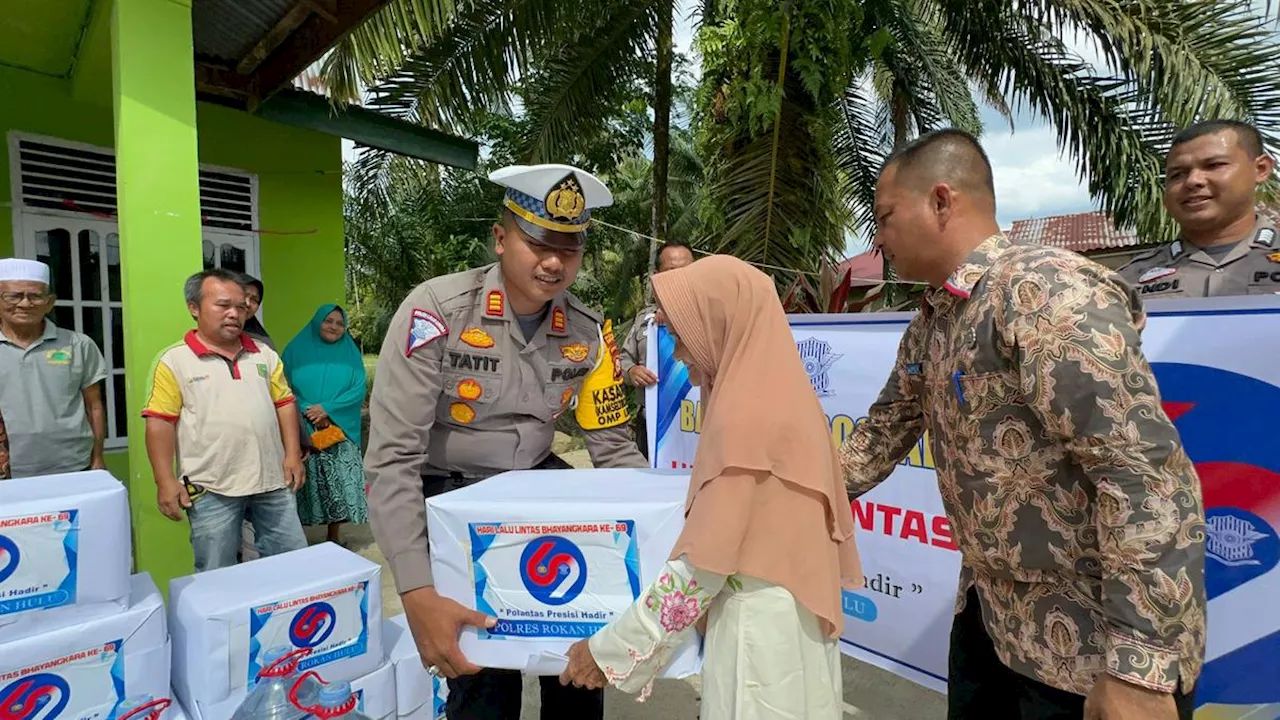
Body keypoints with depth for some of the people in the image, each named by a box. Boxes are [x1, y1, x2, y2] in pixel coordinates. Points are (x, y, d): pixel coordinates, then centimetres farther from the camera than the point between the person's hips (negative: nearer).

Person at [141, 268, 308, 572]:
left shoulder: (264, 355, 10)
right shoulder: (174, 361, -4)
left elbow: (284, 403, 11)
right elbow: (159, 422, -6)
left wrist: (292, 455, 3)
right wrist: (166, 481, -11)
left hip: (273, 480, 4)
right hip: (212, 489, -4)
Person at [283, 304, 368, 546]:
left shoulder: (350, 352, 8)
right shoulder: (297, 349, 6)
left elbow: (359, 389, 0)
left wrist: (327, 408, -12)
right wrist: (307, 411, -13)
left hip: (340, 431, 1)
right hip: (303, 430, -1)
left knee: (340, 484, -1)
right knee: (305, 483, -1)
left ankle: (334, 536, 12)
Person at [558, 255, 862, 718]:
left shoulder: (744, 415, -23)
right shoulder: (781, 395, 3)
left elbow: (703, 565, -22)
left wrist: (614, 649, -13)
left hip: (760, 628, -8)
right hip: (793, 618, 8)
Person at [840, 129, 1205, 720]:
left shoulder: (1045, 291, -23)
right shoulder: (929, 322, 4)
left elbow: (1150, 478, -27)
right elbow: (886, 430, 14)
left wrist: (1140, 669, -26)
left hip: (1092, 640, -8)